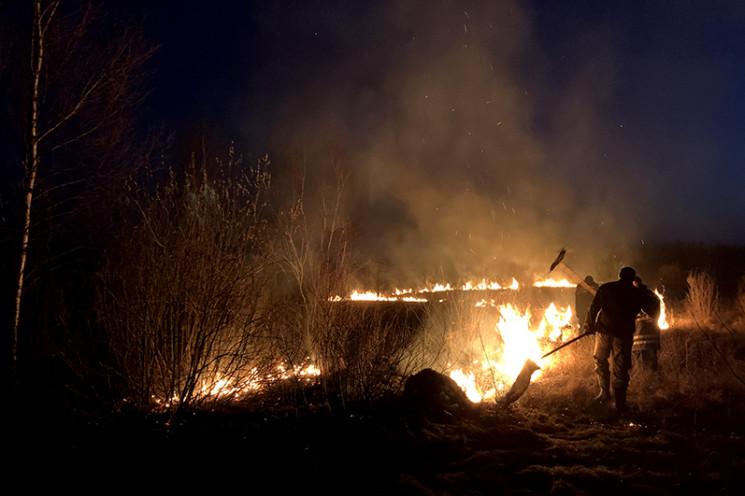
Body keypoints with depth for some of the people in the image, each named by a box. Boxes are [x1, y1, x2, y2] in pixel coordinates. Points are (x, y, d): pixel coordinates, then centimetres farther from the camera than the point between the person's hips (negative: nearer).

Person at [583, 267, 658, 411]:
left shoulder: (605, 288, 0)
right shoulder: (638, 294, 3)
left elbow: (593, 308, -1)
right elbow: (651, 311, 16)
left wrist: (589, 326, 9)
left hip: (604, 330, 0)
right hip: (624, 334, 0)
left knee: (600, 359, 20)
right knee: (621, 368, 6)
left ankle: (605, 392, 20)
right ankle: (620, 402, 4)